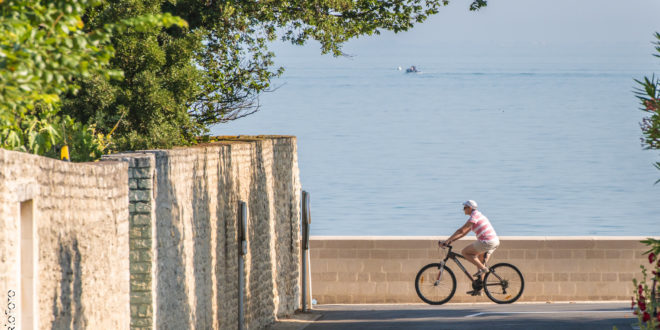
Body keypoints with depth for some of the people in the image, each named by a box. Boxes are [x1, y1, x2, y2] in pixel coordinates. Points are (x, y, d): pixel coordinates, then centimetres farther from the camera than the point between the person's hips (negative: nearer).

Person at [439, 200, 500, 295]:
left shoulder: (474, 217, -10)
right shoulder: (478, 215, 21)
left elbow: (461, 231, -14)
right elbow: (464, 232, 24)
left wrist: (447, 241, -10)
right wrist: (451, 241, 19)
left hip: (486, 242, -10)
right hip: (494, 242, 10)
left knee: (464, 252, -1)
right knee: (480, 263, 17)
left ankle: (482, 268, -5)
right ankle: (478, 289, 19)